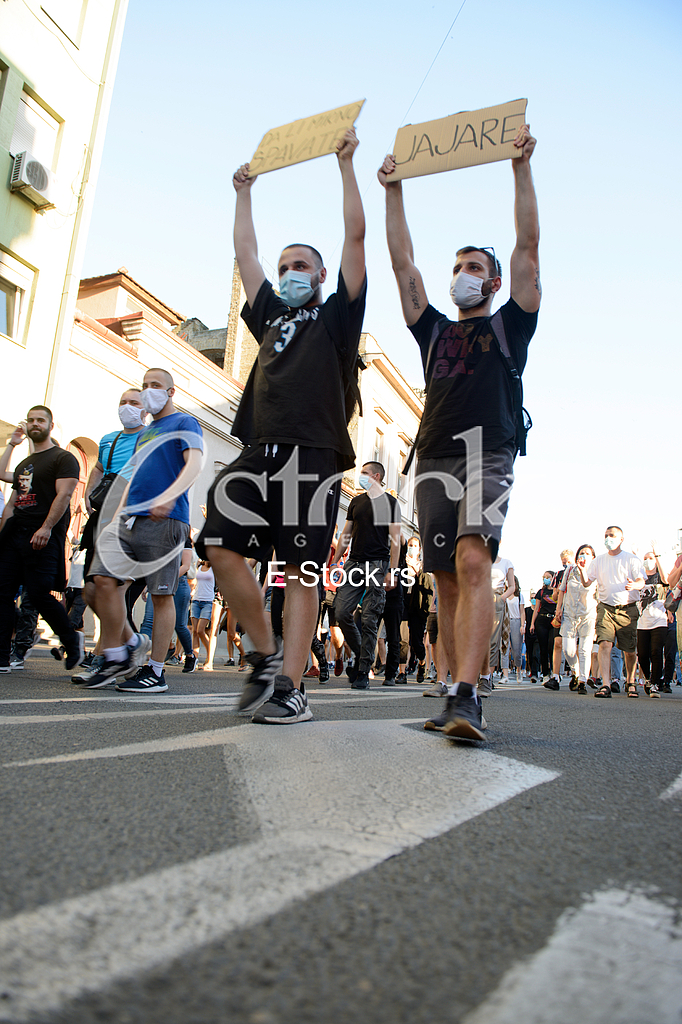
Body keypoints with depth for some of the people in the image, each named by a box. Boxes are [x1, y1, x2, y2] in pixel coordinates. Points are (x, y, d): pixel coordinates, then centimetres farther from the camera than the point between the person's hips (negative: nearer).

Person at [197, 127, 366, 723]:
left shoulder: (338, 315, 14)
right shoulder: (271, 316, 28)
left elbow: (355, 237, 10)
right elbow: (244, 252, 34)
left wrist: (346, 164, 13)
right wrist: (245, 192, 41)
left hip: (313, 455, -5)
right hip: (259, 451, 5)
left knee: (300, 569, -6)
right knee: (221, 546, -7)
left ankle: (292, 687, -2)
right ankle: (267, 652, 9)